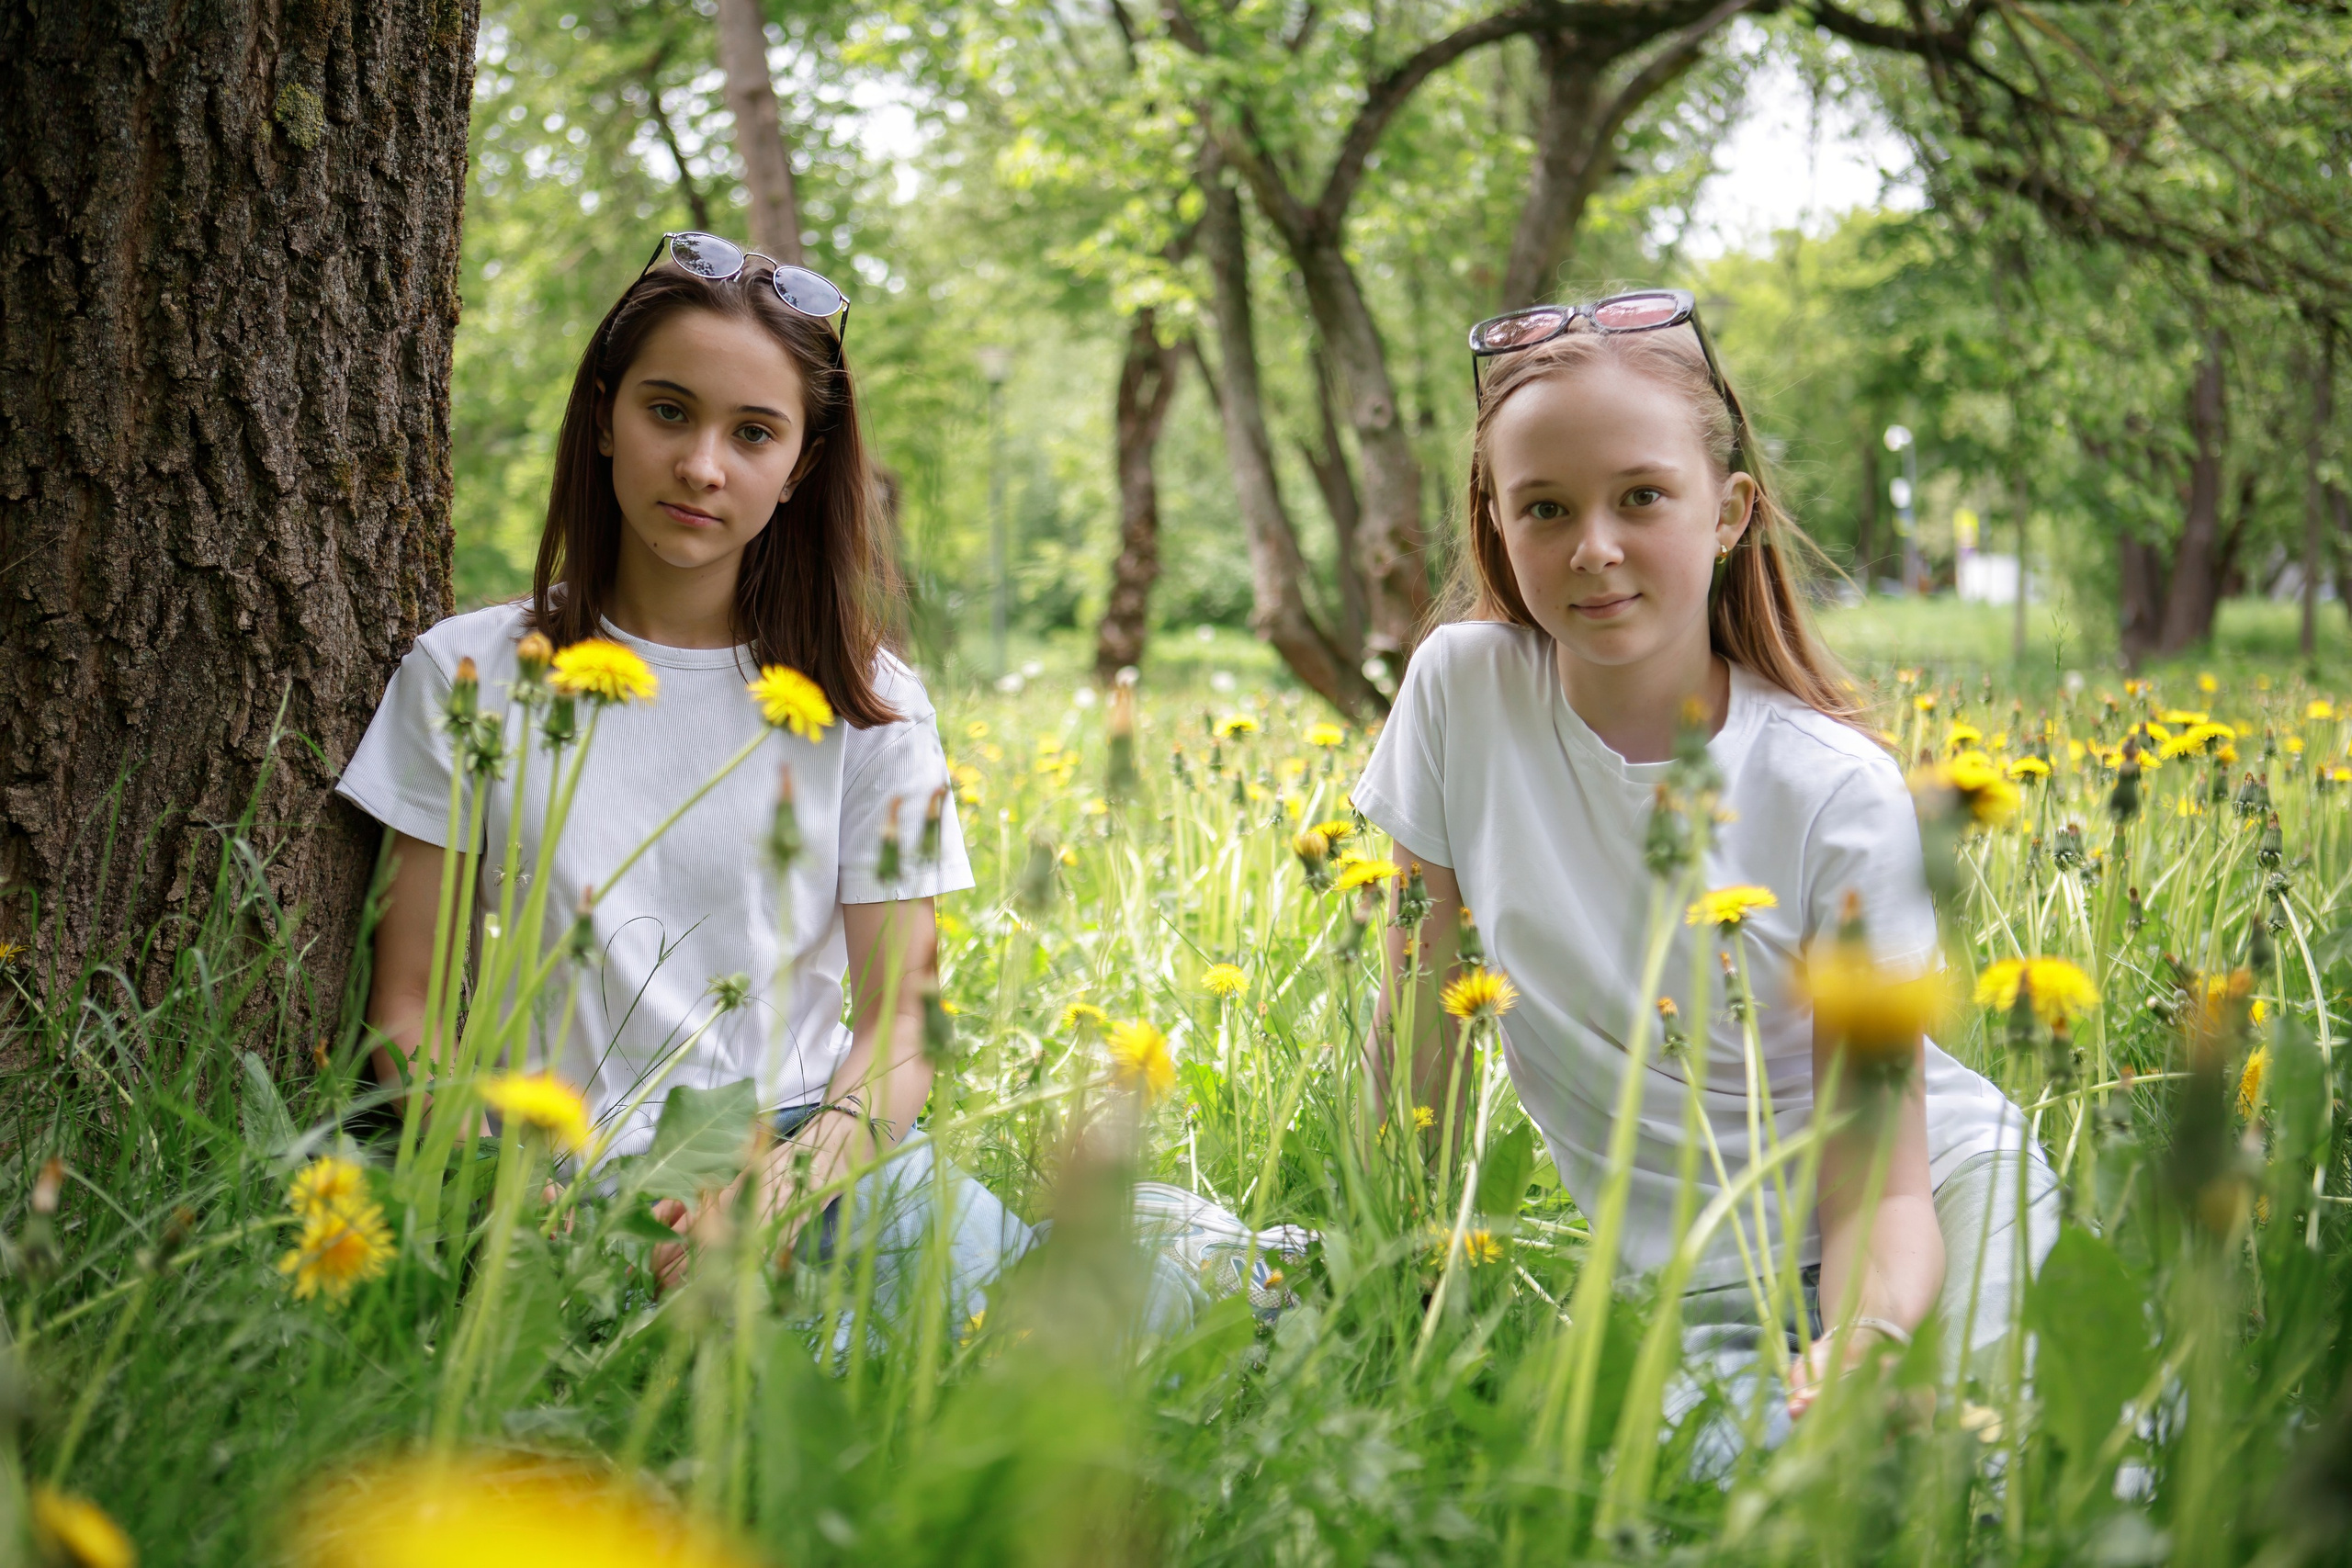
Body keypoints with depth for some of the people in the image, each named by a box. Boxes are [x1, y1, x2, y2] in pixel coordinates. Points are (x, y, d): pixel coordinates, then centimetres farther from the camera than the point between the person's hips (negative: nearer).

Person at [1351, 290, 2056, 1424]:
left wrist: (1866, 1342, -37)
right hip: (1657, 1275, 2)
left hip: (1944, 1206, -2)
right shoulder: (1461, 691, -11)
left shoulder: (1844, 799, -17)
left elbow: (1877, 1189, -17)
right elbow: (1415, 1041, -2)